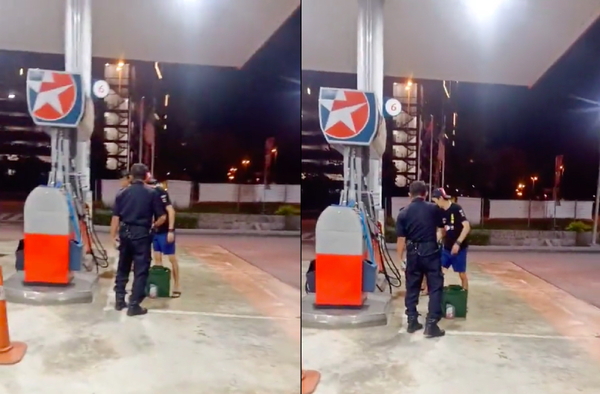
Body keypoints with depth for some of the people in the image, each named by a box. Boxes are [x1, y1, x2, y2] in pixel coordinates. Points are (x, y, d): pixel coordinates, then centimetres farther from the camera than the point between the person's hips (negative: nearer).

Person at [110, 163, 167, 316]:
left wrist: (114, 236, 4)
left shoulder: (122, 193, 5)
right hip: (142, 233, -4)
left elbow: (115, 217, -1)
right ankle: (134, 305, 2)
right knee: (140, 270, 2)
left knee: (123, 267, 18)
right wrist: (153, 226, 16)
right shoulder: (152, 193, -2)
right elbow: (162, 217, -4)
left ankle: (120, 300, 26)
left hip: (125, 233, 4)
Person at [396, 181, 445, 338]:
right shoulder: (433, 209, -1)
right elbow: (441, 228, 17)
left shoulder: (403, 213, -2)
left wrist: (400, 258, 4)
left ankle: (412, 321, 19)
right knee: (435, 287, 3)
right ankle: (431, 324, -1)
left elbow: (401, 239, -5)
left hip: (413, 253, 2)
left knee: (412, 287, 13)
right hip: (431, 251, -2)